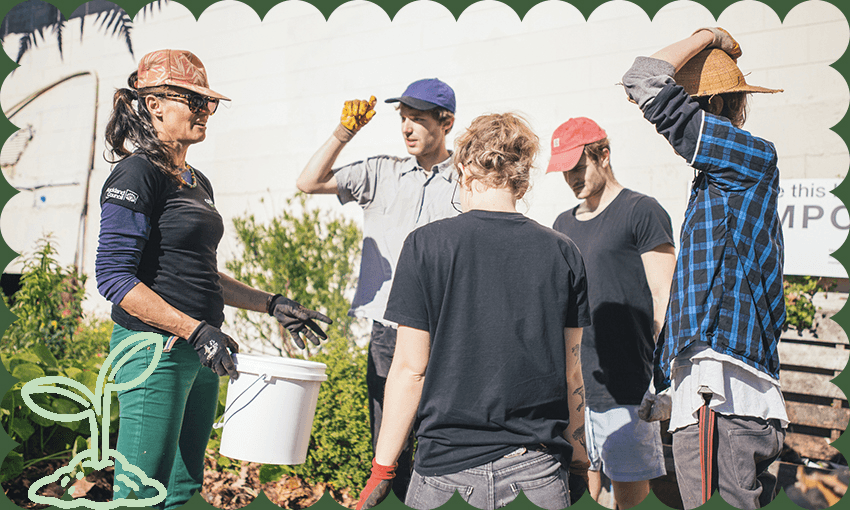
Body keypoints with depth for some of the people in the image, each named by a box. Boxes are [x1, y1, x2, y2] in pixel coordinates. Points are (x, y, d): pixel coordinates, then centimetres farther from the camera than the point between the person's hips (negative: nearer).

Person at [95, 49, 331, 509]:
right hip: (155, 350, -8)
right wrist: (195, 329, -21)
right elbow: (114, 277, -17)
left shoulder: (197, 183, 15)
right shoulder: (137, 174, -11)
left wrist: (271, 304, 15)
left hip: (198, 355, 9)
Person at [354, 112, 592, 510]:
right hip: (539, 469, 2)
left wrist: (382, 469, 2)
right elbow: (571, 371, 4)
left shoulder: (426, 245, -7)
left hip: (449, 466, -2)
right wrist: (577, 455, 17)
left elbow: (410, 369, -7)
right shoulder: (562, 253, 0)